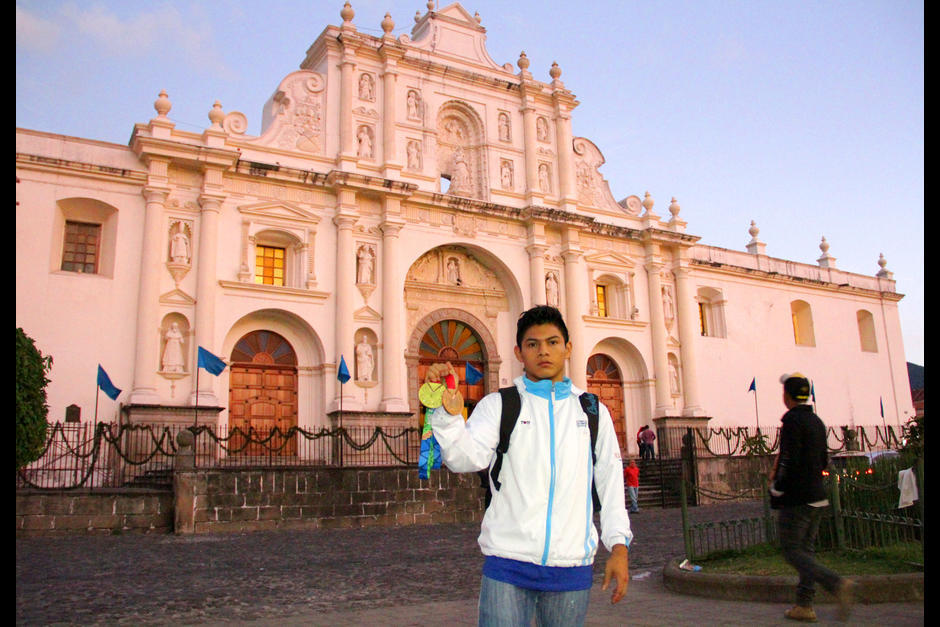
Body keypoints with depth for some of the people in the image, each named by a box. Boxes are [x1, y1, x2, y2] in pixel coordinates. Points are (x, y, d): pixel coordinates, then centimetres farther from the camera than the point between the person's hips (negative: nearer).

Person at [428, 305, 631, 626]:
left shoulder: (593, 411, 11)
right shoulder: (498, 405, 4)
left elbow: (610, 481, 12)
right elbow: (468, 458, -11)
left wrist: (619, 545, 5)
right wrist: (449, 413, -28)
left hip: (573, 566, 2)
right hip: (508, 563, -2)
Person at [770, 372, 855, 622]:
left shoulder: (793, 420, -15)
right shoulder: (816, 421, 13)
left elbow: (789, 461, -22)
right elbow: (823, 461, 18)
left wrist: (776, 489, -9)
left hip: (796, 498, -9)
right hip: (816, 497, 9)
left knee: (792, 551, -3)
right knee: (806, 549, 13)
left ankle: (838, 583, -19)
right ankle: (804, 605, 15)